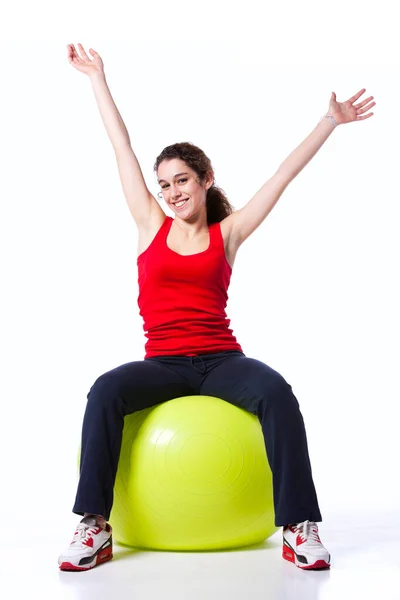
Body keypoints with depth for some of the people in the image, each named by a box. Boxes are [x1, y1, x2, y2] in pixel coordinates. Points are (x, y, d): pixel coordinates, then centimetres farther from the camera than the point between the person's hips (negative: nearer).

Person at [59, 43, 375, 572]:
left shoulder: (228, 233, 8)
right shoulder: (151, 226, 10)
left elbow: (286, 173, 10)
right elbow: (122, 148, 15)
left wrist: (331, 121, 12)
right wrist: (98, 79, 20)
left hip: (222, 361, 0)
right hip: (163, 363, 1)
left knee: (277, 393, -31)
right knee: (106, 391, -30)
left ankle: (299, 528, -25)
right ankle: (95, 528, -25)